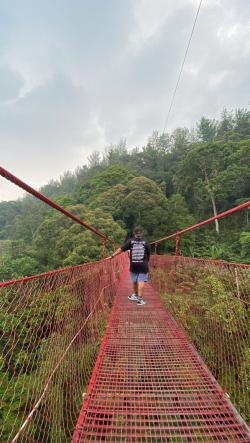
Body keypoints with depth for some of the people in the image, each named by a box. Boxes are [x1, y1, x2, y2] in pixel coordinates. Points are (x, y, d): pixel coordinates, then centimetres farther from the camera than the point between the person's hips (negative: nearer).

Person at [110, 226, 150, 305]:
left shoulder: (130, 241, -1)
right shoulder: (145, 242, 0)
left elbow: (121, 249, -7)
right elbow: (148, 254, 6)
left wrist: (113, 255, -3)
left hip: (133, 265, 2)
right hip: (143, 265, -2)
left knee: (134, 281, 18)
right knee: (141, 281, 1)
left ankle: (135, 295, 36)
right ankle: (140, 298, -2)